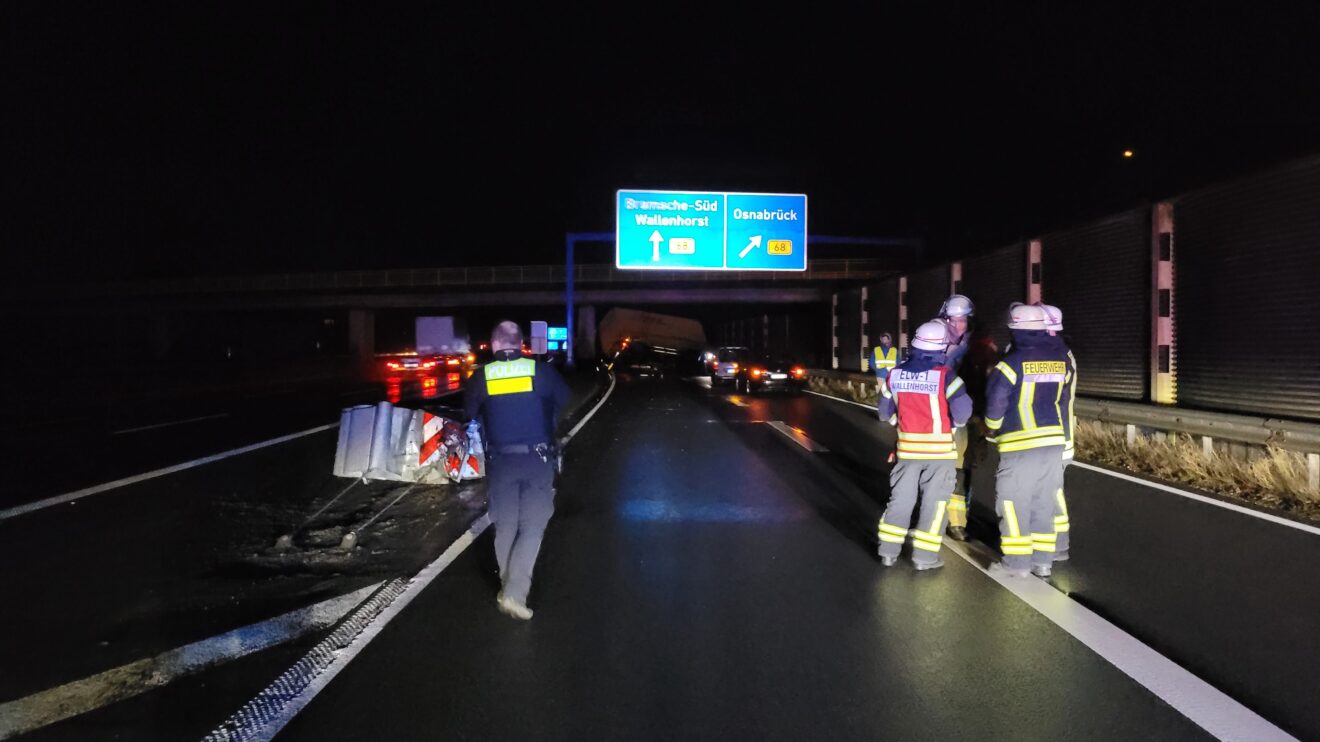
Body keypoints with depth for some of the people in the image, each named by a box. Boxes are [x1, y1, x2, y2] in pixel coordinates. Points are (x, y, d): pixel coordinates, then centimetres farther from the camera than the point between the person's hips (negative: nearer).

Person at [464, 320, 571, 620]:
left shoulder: (482, 376, -2)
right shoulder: (541, 370, -5)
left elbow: (470, 412, 13)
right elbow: (563, 399, 12)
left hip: (501, 460, 2)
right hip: (537, 458, -1)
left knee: (505, 528, 15)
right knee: (532, 527, 3)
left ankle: (508, 588, 23)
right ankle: (515, 592, -8)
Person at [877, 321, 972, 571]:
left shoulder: (896, 374, 0)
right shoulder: (945, 375, -14)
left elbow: (886, 409, 8)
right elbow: (962, 410, -18)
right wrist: (955, 424, 3)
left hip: (908, 446, 4)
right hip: (939, 448, -4)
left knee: (901, 497, 13)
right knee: (934, 502, 6)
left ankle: (889, 551, 15)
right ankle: (924, 556, 8)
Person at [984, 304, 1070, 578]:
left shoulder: (1014, 361, -13)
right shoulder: (1060, 357, 5)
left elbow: (995, 398, -12)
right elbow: (1059, 395, 10)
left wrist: (993, 427, 5)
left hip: (1020, 443, -6)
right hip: (1054, 439, 6)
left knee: (1013, 502, 3)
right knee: (1044, 502, 14)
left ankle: (1017, 562, 7)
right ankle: (1042, 561, 18)